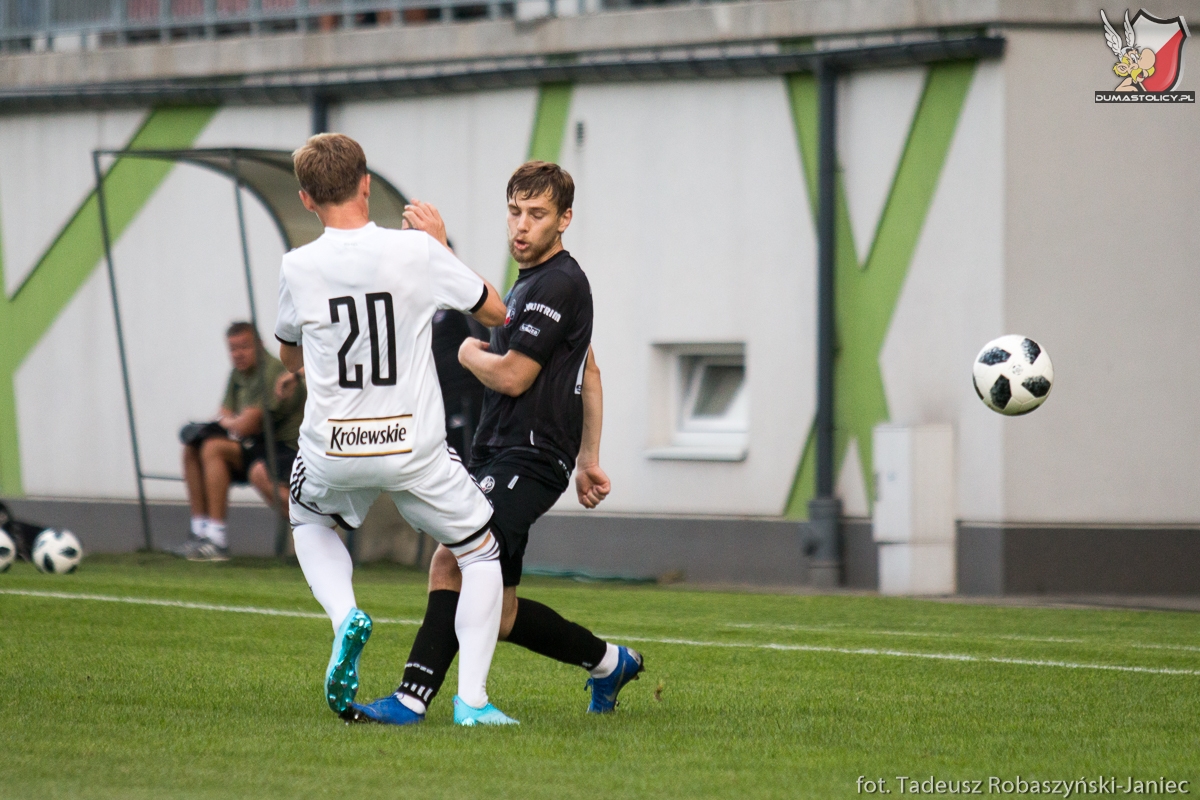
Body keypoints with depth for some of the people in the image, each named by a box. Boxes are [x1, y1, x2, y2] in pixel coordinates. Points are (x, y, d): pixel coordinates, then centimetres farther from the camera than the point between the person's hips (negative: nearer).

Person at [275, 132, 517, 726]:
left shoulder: (298, 268, -5)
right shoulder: (417, 252, -10)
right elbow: (496, 312, 4)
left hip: (332, 448, 1)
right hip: (415, 449, -1)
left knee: (309, 521, 34)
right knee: (481, 553, 18)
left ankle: (345, 615, 4)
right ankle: (471, 698, 3)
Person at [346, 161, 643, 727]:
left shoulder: (558, 284, -11)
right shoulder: (535, 281, 20)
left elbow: (512, 377, -16)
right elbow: (589, 375, 29)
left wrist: (469, 354, 4)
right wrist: (588, 459, 28)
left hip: (528, 461, -10)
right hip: (499, 457, 10)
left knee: (451, 561, -26)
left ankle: (412, 700, -32)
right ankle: (609, 663, 25)